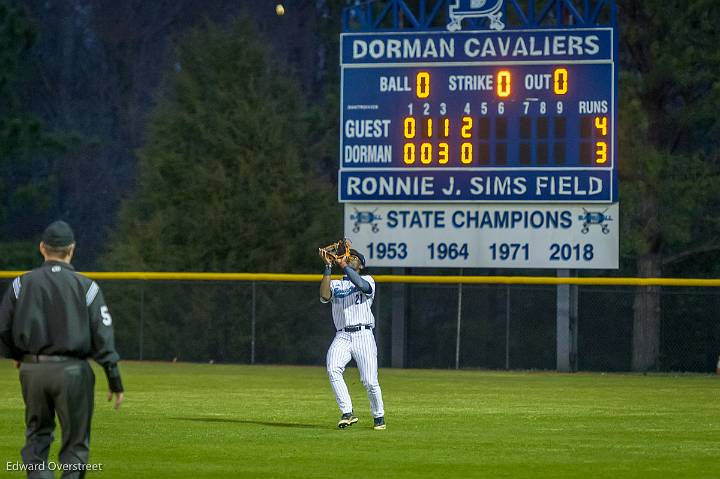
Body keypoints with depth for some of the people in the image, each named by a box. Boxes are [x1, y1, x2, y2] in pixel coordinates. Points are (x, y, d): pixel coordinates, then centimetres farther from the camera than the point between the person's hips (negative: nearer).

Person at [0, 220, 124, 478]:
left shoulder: (22, 283, 3)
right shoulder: (85, 286, -2)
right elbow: (103, 337, -6)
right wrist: (115, 382, -4)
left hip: (32, 370, 2)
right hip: (71, 370, -2)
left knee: (37, 436, 16)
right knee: (75, 442, 7)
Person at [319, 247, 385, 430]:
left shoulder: (368, 279, 10)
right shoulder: (335, 284, 20)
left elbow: (362, 286, -16)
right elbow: (324, 296, -3)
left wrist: (344, 265, -14)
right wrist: (328, 266, -5)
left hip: (363, 334, -2)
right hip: (342, 337, 2)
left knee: (370, 381, -8)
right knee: (333, 370, -25)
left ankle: (379, 416, 15)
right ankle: (347, 413, -22)